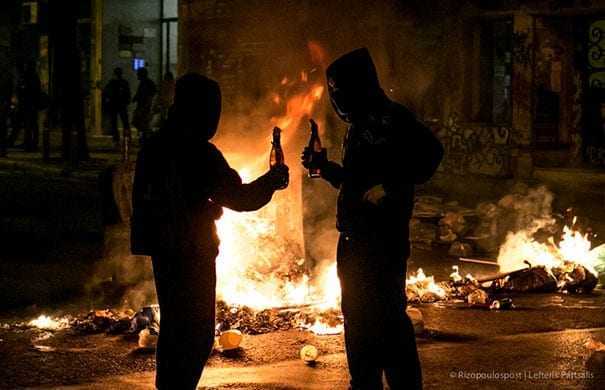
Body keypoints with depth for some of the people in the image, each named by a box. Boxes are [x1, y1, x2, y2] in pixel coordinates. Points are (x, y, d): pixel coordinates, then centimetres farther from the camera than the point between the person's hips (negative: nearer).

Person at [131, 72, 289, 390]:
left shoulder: (154, 146, 5)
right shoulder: (199, 153, -19)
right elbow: (238, 199, -14)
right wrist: (273, 179, 1)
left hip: (162, 249, 8)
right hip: (192, 253, -8)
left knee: (173, 324, 19)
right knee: (197, 332, -1)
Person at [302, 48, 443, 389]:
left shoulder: (391, 118, -10)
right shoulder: (359, 126, 18)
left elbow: (430, 152, -23)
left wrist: (390, 186, -24)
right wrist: (323, 166, 15)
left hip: (384, 237, -10)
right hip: (355, 239, 10)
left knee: (387, 315, -9)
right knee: (358, 316, 15)